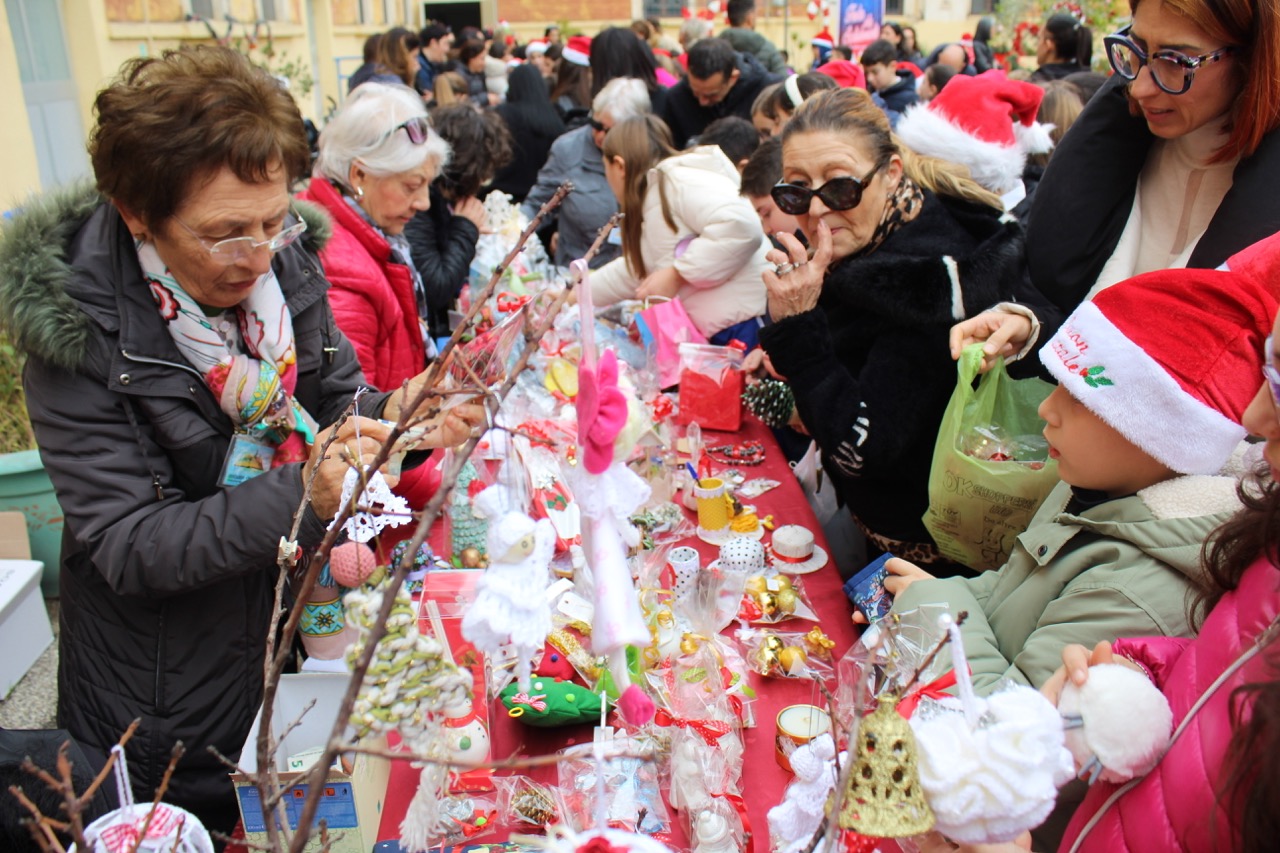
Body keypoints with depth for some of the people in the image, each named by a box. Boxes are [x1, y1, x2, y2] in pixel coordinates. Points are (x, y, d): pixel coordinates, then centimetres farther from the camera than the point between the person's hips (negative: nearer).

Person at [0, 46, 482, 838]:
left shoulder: (283, 261, -10)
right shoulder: (77, 331, -23)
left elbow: (336, 399, 1)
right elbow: (129, 549, -24)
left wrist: (394, 417, -22)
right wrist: (303, 496, -38)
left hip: (304, 620, 5)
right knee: (215, 818, 18)